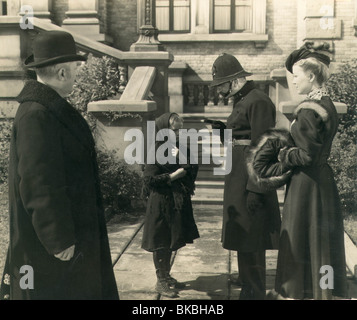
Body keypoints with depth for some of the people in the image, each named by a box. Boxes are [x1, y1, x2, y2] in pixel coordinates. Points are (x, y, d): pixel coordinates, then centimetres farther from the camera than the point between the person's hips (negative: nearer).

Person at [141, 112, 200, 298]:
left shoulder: (181, 148, 7)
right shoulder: (155, 152, -13)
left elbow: (193, 168, 1)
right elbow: (150, 179, -18)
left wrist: (179, 156, -15)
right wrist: (175, 175, -16)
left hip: (178, 202, 7)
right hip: (161, 203, -7)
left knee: (170, 243, 17)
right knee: (161, 244, 3)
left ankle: (167, 277, 31)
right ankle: (161, 281, 17)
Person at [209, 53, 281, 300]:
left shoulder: (258, 101, -14)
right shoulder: (242, 101, 16)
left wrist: (254, 189, -22)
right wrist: (223, 130, 4)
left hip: (250, 182, -10)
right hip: (238, 179, 10)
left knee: (251, 243, -2)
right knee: (244, 240, 17)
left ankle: (255, 293, 11)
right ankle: (249, 291, 31)